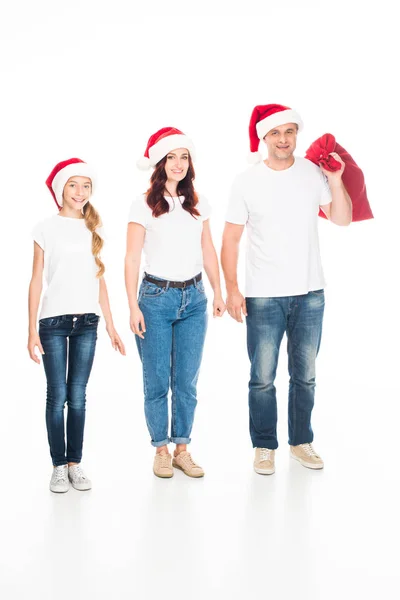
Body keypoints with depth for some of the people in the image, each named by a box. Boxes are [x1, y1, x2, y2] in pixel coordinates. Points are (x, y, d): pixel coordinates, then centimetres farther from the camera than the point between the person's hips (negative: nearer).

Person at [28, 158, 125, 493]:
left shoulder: (94, 230, 10)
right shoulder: (47, 228, 0)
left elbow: (99, 280, 12)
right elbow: (36, 281, -1)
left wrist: (111, 326, 9)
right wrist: (32, 330, -6)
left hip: (87, 322, 3)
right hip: (54, 322, -3)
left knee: (78, 397, 6)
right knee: (57, 396, 1)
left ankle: (75, 463, 15)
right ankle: (59, 466, 11)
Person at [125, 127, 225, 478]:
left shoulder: (199, 204, 7)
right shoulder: (144, 206, -5)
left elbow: (208, 251, 13)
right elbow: (132, 258, -6)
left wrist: (218, 293, 9)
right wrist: (134, 307, -9)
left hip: (194, 298, 3)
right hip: (156, 297, -3)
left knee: (187, 381, 7)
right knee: (158, 381, 4)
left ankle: (183, 449, 20)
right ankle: (161, 450, 18)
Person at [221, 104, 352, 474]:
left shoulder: (314, 173, 3)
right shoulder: (247, 182, -3)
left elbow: (342, 219, 2)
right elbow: (231, 239, -3)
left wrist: (336, 181, -12)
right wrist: (232, 289, -10)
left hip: (309, 294, 2)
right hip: (263, 297, -2)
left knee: (305, 375, 13)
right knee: (262, 378, 3)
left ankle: (301, 441, 28)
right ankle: (265, 446, 19)